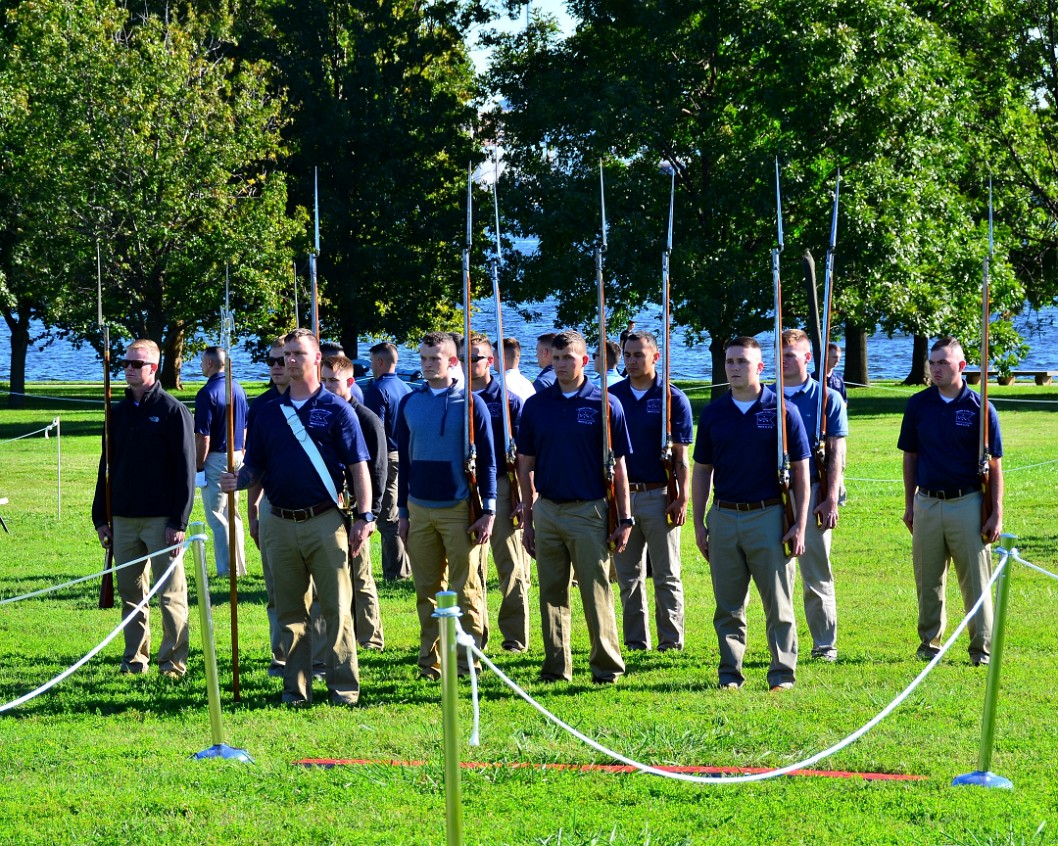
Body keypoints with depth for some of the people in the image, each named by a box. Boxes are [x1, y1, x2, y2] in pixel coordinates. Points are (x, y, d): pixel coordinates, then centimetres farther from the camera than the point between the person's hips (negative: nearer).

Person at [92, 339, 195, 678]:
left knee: (170, 594, -2)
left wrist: (178, 522, -13)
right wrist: (100, 517, 11)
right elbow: (106, 467, 17)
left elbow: (186, 471, -7)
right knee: (130, 593, 8)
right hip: (123, 520, 6)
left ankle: (173, 661, 2)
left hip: (161, 520, -6)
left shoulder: (173, 411, -4)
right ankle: (134, 659, 15)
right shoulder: (119, 413, 13)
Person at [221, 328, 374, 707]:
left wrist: (364, 516, -7)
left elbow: (359, 466, 0)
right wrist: (239, 480, -7)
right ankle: (295, 687, 13)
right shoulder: (270, 413, 12)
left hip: (325, 521, -4)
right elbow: (256, 466, 16)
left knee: (336, 607, -3)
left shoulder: (335, 409, 2)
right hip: (281, 524, 4)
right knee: (290, 611, 7)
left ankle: (344, 687, 0)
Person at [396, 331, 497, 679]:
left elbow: (487, 460, 0)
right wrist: (403, 511, 11)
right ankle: (430, 661, 11)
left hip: (459, 510, -3)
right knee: (426, 591, 5)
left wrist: (488, 511, -6)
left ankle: (468, 661, 3)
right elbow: (403, 460, 14)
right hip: (420, 509, 4)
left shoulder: (470, 404, -1)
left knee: (465, 590, -2)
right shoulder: (409, 404, 9)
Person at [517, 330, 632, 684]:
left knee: (596, 592, -2)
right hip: (547, 510, 3)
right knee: (552, 594, 7)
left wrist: (624, 519, -3)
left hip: (589, 510, -3)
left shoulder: (604, 404, -1)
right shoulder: (536, 405, 7)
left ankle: (606, 665, 5)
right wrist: (527, 520, 8)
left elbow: (618, 467, 0)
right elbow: (526, 466, 11)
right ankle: (556, 666, 13)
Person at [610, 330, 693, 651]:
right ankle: (635, 642, 14)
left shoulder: (673, 398, -2)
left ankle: (672, 642, 6)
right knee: (628, 575, 8)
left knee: (666, 575, 2)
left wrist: (682, 498, -10)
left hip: (659, 496, -3)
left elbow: (680, 455, -3)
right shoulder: (613, 396, 6)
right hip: (621, 494, 3)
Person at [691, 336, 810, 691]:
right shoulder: (713, 413, 7)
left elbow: (800, 471, 0)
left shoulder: (782, 411, -2)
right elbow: (702, 471, 12)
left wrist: (800, 524, -7)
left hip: (769, 516, -3)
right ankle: (730, 673, 14)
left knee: (778, 603, 1)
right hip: (724, 516, 3)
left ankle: (782, 673, 8)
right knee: (728, 606, 7)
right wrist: (699, 524, 6)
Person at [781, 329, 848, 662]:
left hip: (812, 494, -3)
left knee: (816, 575, 0)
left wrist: (831, 500, -11)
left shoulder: (828, 399, 1)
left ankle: (826, 643, 7)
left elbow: (837, 453, -2)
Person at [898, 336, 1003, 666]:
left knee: (975, 580, 0)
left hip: (967, 503, -3)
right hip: (927, 504, 3)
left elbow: (994, 465, -1)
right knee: (928, 580, 8)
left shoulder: (979, 407, -3)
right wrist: (909, 505, 10)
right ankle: (929, 642, 19)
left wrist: (996, 513, -5)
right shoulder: (918, 405, 5)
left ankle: (981, 648, 6)